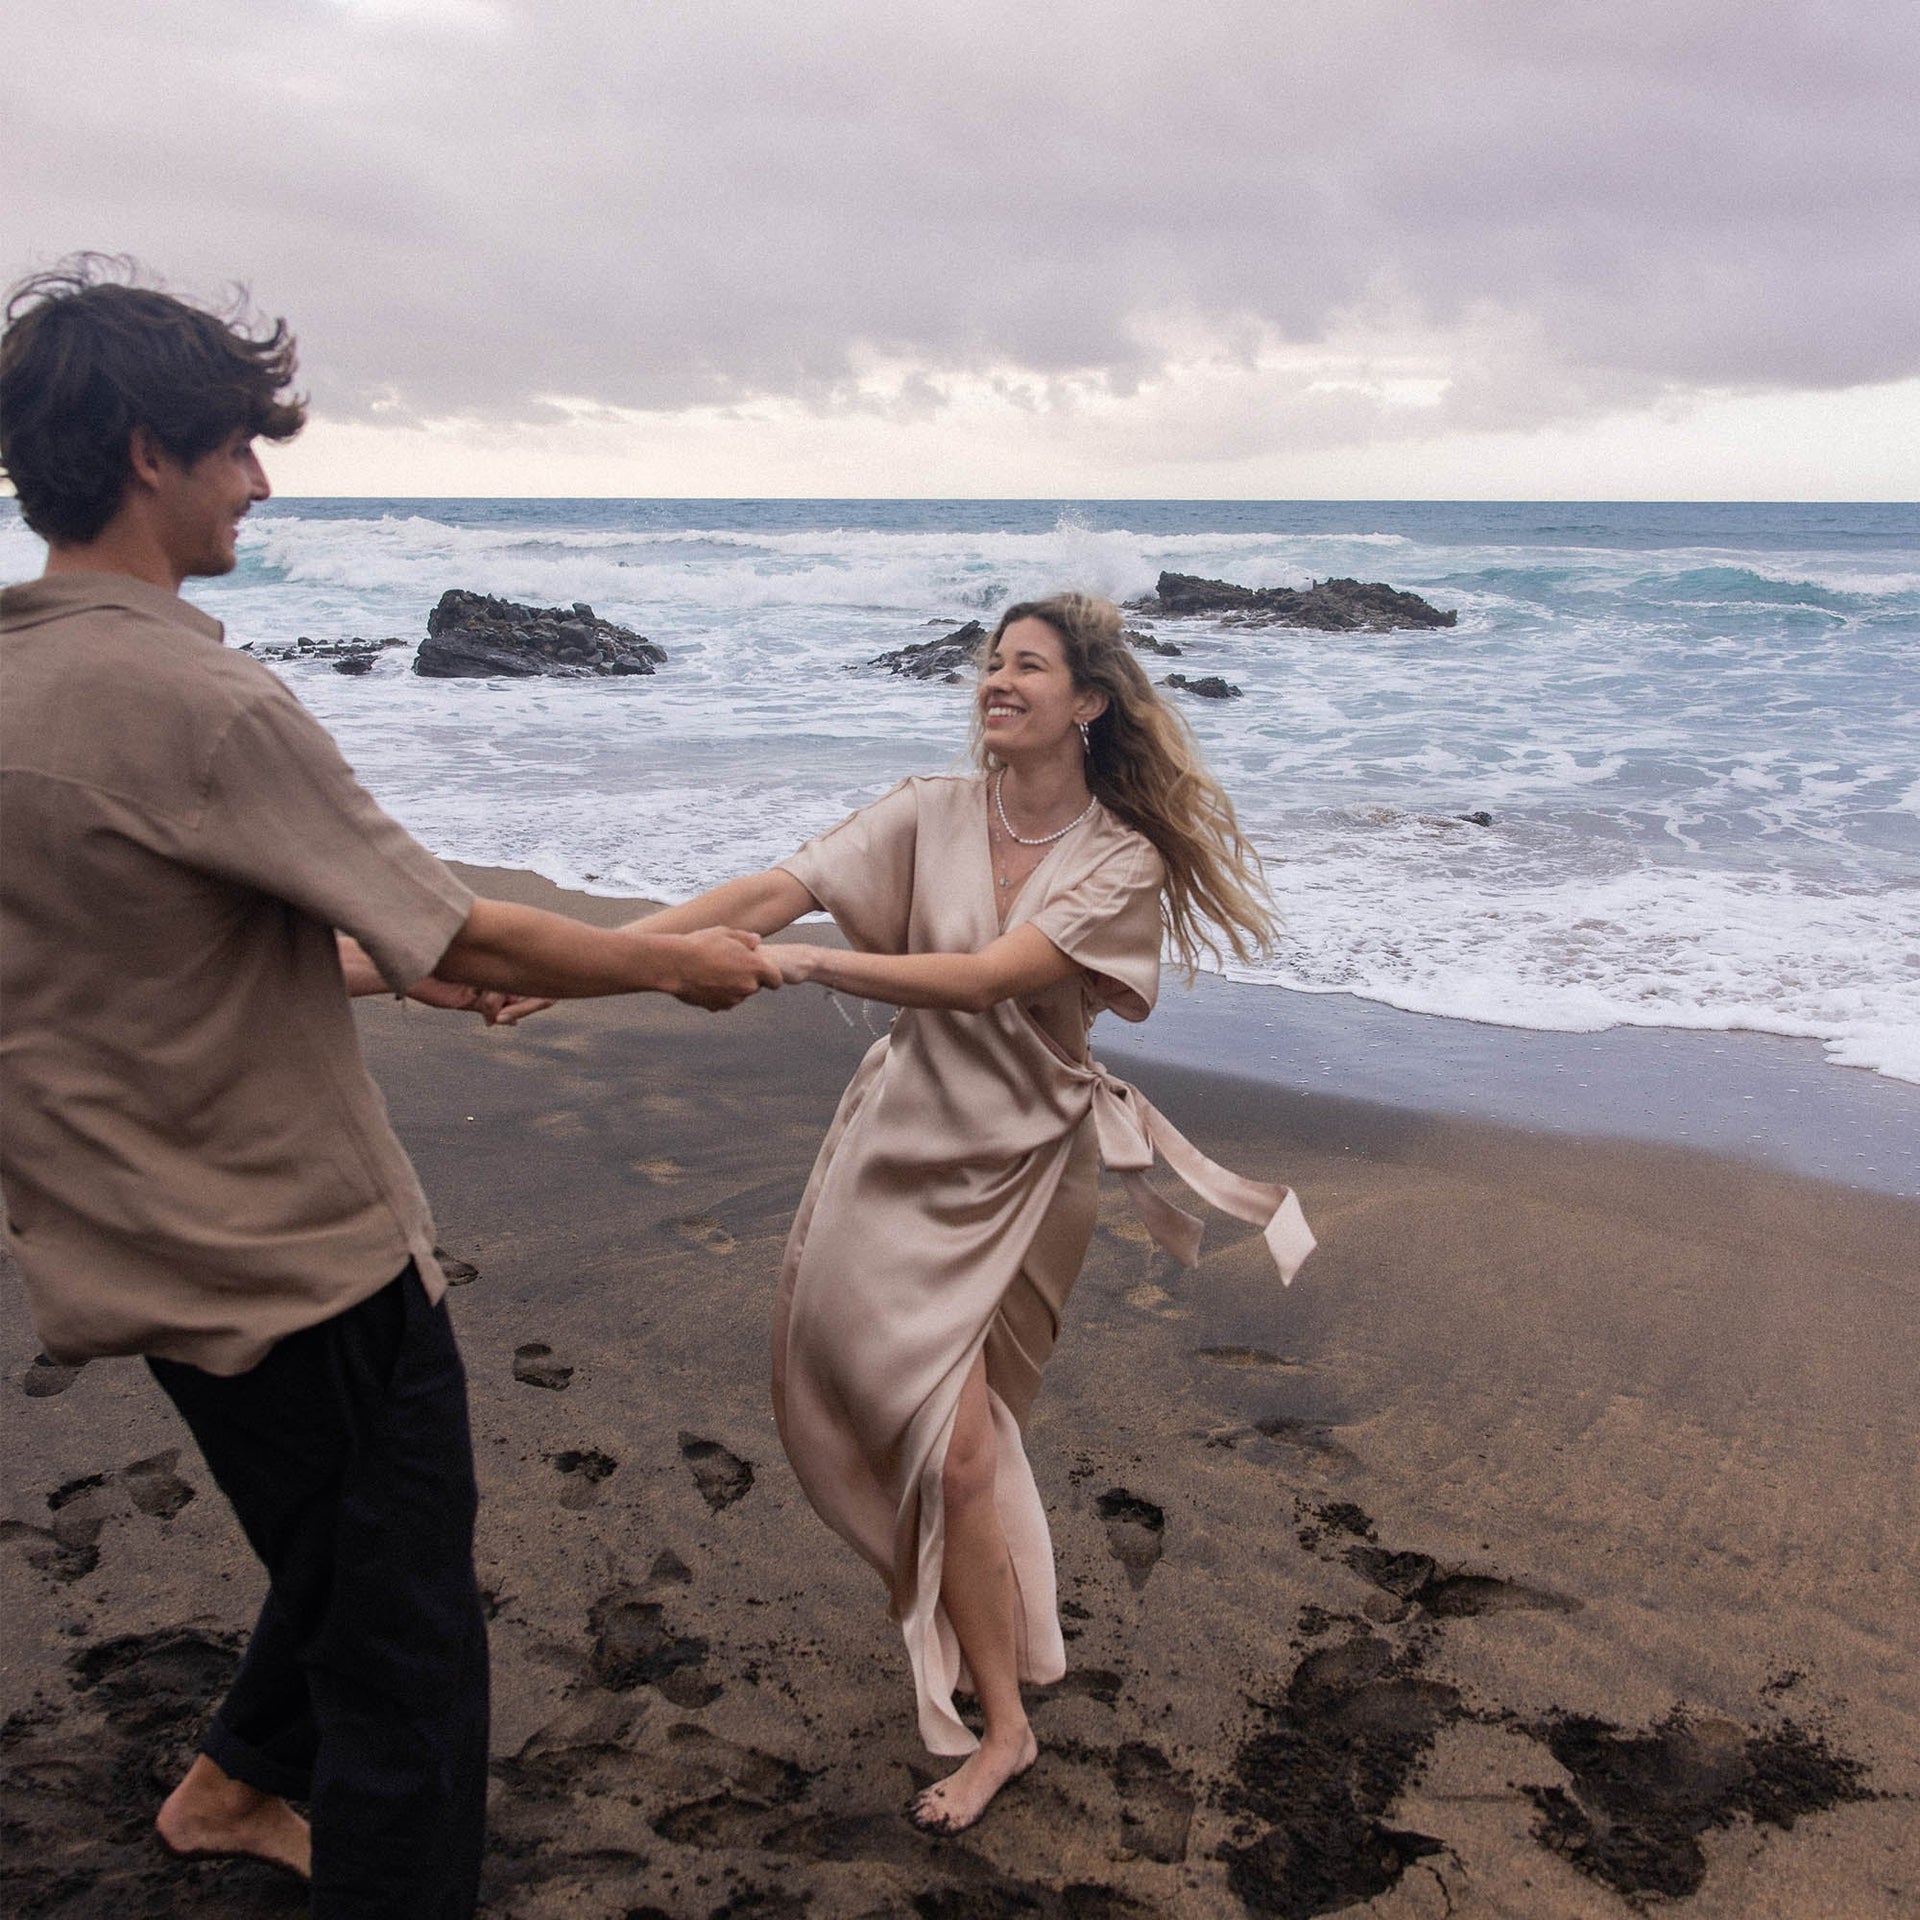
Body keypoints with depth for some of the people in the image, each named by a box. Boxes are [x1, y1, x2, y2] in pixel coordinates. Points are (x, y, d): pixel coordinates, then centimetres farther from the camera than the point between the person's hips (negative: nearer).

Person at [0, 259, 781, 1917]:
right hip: (305, 1262, -10)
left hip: (160, 1254, 10)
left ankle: (237, 1782, 51)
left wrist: (400, 967, 15)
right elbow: (464, 934, -21)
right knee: (404, 1645, 8)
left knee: (351, 1550, 30)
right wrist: (683, 962, -6)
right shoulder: (192, 700, -25)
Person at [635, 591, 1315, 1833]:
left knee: (955, 1443, -6)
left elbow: (983, 981, -25)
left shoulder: (1122, 862, -11)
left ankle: (999, 1720, 17)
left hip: (1018, 1172, -3)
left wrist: (800, 963, -31)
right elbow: (771, 892, -14)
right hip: (899, 1142, 3)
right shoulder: (933, 816, -4)